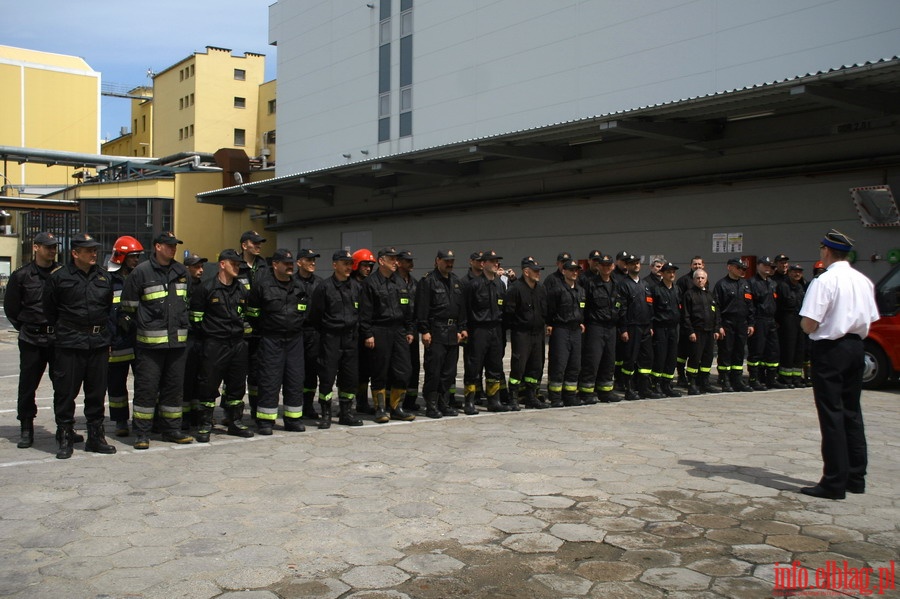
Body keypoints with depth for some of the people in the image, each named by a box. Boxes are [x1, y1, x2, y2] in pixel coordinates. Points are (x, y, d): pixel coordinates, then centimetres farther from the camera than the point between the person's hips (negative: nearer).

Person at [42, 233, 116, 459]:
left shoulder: (104, 277, 11)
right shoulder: (59, 278, -2)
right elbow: (49, 311, 4)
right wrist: (61, 331, 4)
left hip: (98, 343, 4)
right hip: (69, 345, -4)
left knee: (97, 392, 9)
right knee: (66, 391, -1)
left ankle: (95, 436, 18)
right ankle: (65, 438, 10)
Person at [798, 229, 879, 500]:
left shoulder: (824, 281, -15)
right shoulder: (864, 281, 8)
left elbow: (808, 325, -18)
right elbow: (870, 321, 11)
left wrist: (808, 326, 2)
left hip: (830, 349, -7)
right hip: (856, 347, 7)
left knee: (831, 415, -3)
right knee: (852, 412, 14)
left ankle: (834, 483, 0)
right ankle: (856, 477, 21)